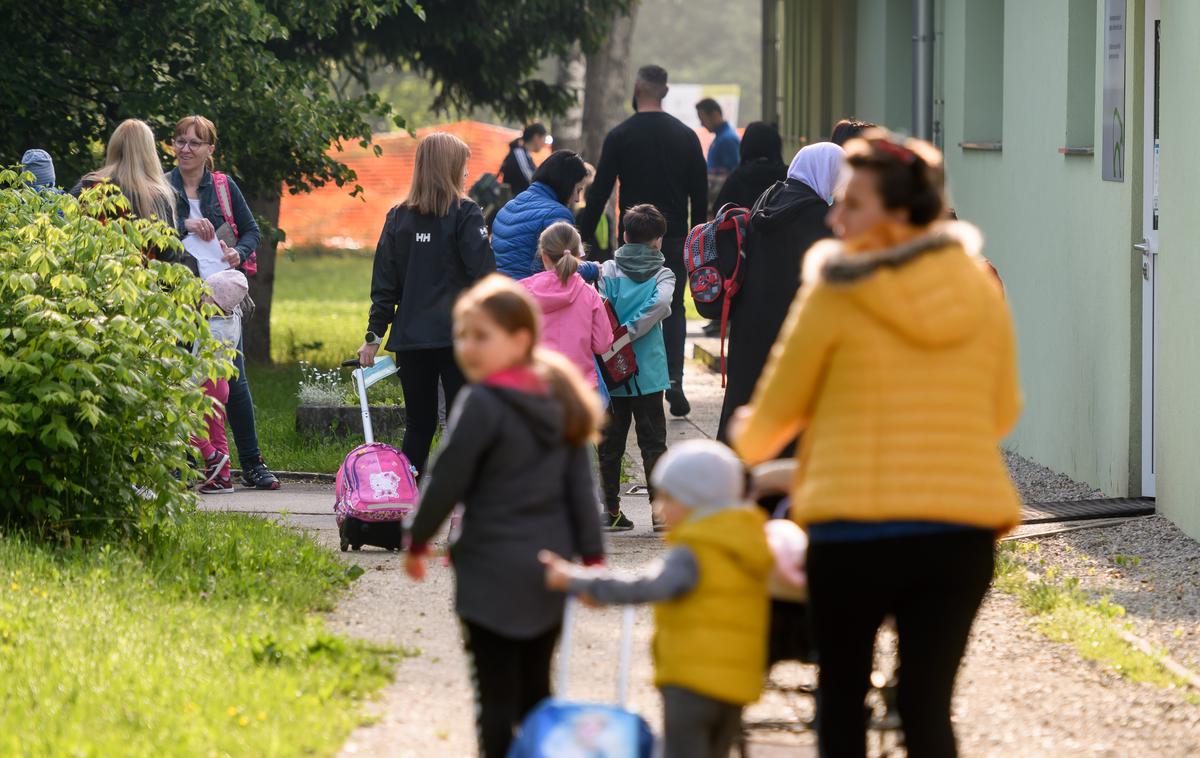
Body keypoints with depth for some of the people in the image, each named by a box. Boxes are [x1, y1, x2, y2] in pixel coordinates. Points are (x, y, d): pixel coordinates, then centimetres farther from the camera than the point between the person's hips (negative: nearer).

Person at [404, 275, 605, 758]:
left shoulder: (481, 404, -15)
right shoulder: (557, 400, 8)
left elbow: (447, 480, -11)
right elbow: (580, 487, 9)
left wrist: (417, 542, 2)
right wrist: (592, 555, 11)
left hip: (493, 573, -7)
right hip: (550, 569, 7)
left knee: (496, 696, -3)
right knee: (535, 691, 15)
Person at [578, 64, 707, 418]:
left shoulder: (620, 136, -5)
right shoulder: (685, 136, 4)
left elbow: (600, 190, -5)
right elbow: (700, 192, 7)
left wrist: (584, 236, 1)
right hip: (674, 237, 2)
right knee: (674, 309, 9)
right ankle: (674, 381, -6)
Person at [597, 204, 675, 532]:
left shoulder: (608, 271, 0)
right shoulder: (662, 275, -2)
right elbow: (661, 303, -20)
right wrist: (629, 333, -15)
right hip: (648, 374, -1)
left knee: (610, 443, 9)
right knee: (653, 441, 5)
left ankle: (611, 510, 9)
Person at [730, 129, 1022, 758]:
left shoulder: (837, 294, -7)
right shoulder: (979, 291, 5)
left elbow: (776, 410, 4)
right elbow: (1002, 412, 14)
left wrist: (747, 445, 26)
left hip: (856, 525, -3)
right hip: (962, 523, 3)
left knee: (842, 695, 15)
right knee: (926, 702, 5)